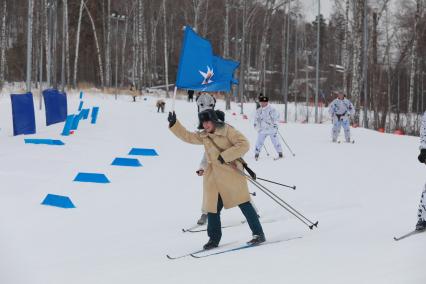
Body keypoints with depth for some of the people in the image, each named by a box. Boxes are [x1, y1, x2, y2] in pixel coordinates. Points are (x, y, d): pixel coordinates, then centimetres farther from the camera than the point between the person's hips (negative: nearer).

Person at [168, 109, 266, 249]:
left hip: (231, 174, -6)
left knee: (243, 204, -7)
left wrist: (225, 156, -18)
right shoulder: (203, 136, 14)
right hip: (213, 177, 6)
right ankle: (214, 238, 16)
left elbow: (244, 145, -15)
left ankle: (258, 234, -2)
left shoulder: (228, 131, -7)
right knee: (212, 207, 5)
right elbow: (187, 136, 24)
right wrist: (174, 124, 13)